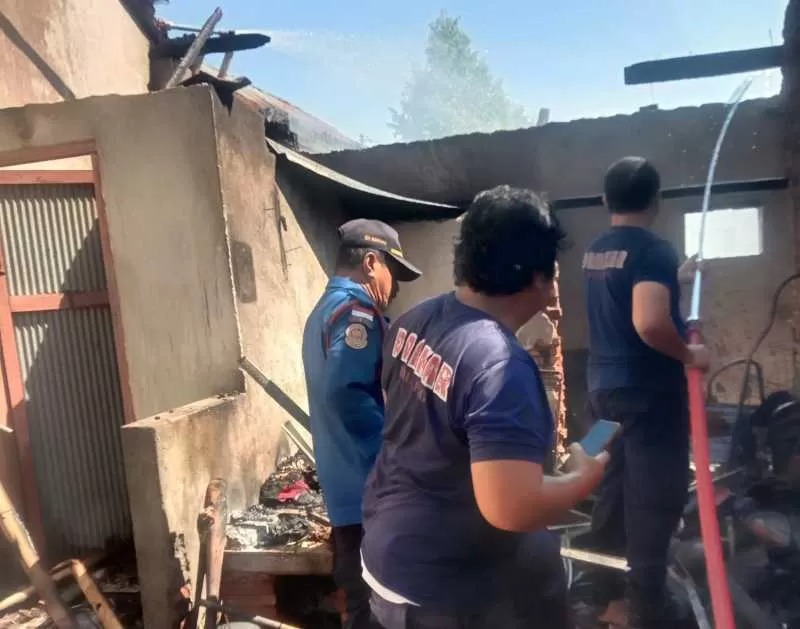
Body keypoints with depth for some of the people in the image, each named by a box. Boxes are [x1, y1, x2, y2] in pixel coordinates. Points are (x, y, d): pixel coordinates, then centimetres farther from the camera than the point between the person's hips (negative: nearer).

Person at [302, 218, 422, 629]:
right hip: (368, 487, -10)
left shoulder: (325, 309, 16)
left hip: (344, 485, 10)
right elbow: (346, 393, -29)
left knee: (359, 595, 21)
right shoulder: (355, 310, -16)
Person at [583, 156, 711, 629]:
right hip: (649, 389, -8)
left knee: (614, 486, 18)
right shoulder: (654, 249, -17)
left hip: (605, 384, 8)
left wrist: (676, 278, 30)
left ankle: (605, 587, 31)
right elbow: (649, 323, -31)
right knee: (655, 494, 3)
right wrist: (687, 354, -15)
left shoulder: (596, 251, 9)